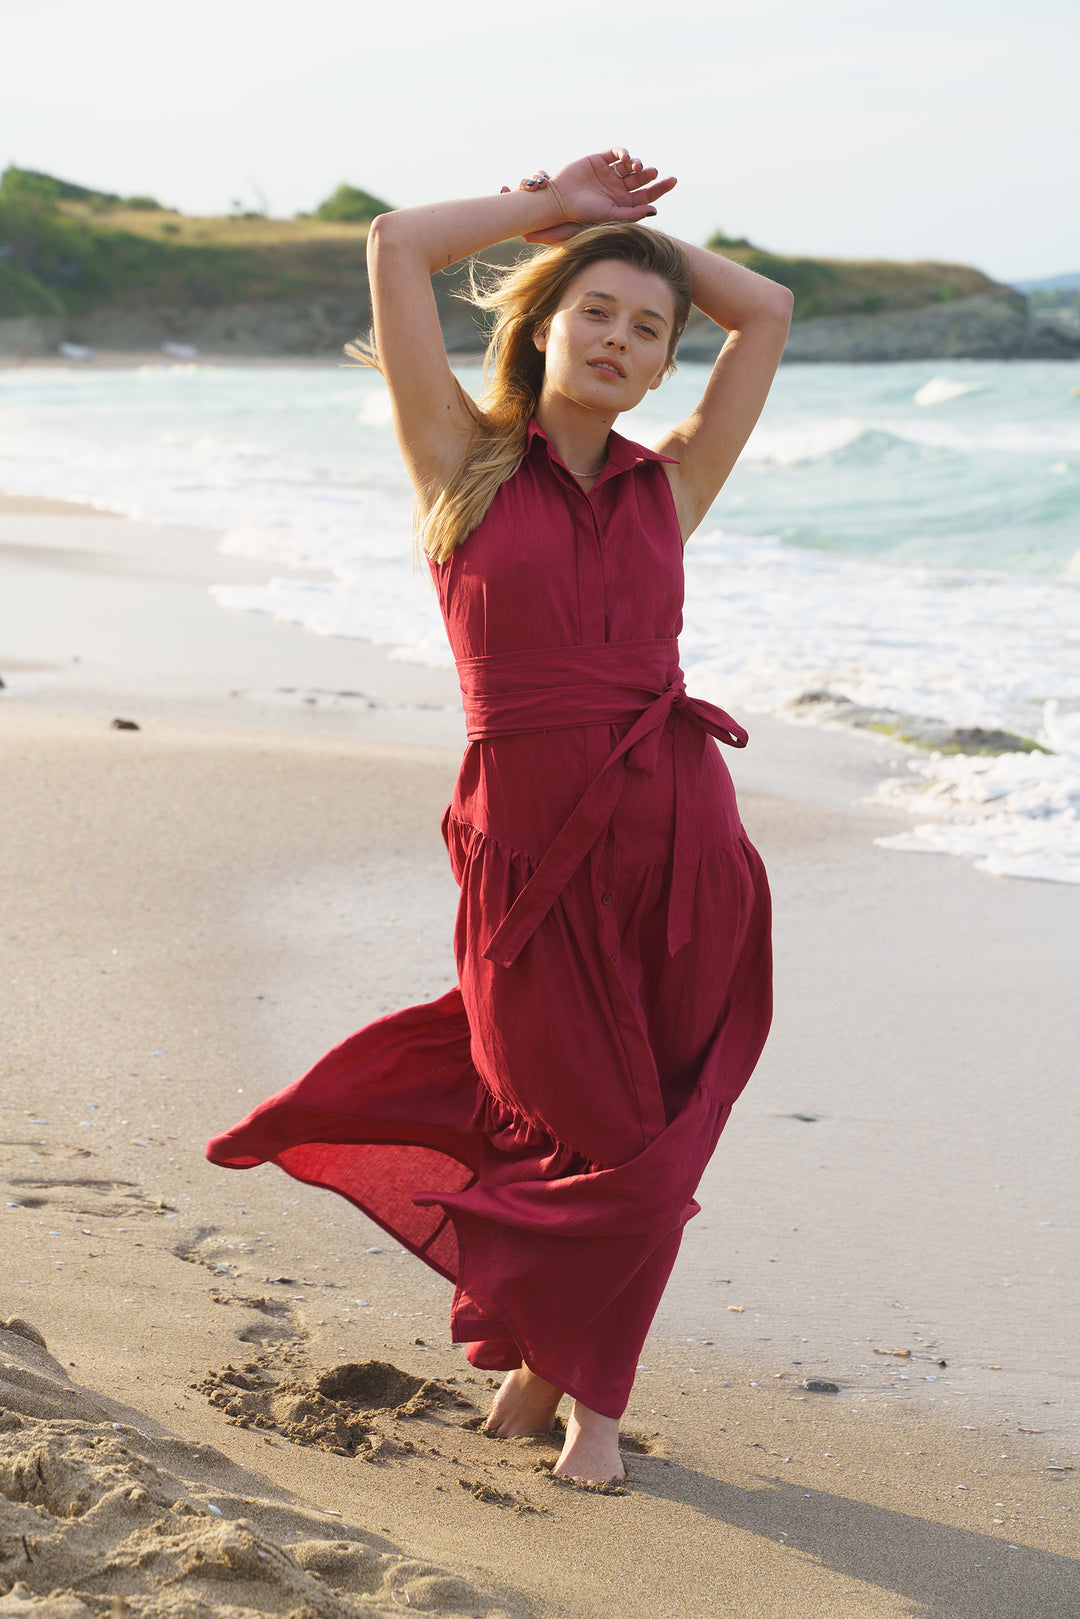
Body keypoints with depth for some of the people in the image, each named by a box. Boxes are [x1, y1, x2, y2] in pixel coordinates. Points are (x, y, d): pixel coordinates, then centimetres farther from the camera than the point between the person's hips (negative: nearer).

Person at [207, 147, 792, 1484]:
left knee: (654, 1150, 8)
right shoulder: (464, 465, 5)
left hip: (678, 839, 3)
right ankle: (544, 1363, 30)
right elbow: (396, 246, 1)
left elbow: (767, 311, 19)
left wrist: (618, 222, 21)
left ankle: (585, 1384, 30)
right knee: (600, 1149, 2)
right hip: (531, 849, -3)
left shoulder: (667, 487, 13)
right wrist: (554, 208, 11)